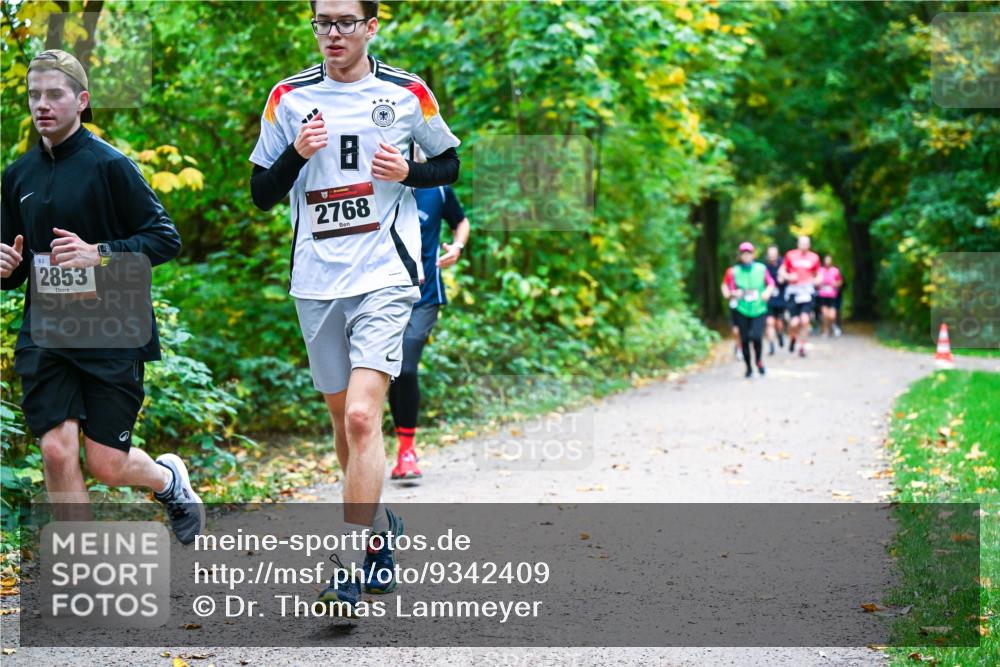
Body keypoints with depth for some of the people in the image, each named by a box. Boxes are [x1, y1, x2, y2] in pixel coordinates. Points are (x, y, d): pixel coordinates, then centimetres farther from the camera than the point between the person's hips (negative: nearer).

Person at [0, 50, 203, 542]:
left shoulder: (109, 165, -7)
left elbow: (165, 238, -9)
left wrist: (99, 253, -21)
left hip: (112, 332, -4)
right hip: (45, 332, 4)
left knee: (107, 466, 0)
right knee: (57, 453, -8)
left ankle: (170, 479, 35)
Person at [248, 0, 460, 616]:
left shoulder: (408, 93, 1)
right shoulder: (290, 97, 5)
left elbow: (450, 164, 13)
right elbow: (261, 194, 7)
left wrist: (408, 173, -7)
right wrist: (297, 154, -12)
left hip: (385, 276, -3)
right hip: (316, 281, 4)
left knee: (362, 415, -17)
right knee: (342, 417, 14)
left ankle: (352, 566, -14)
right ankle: (380, 528, 35)